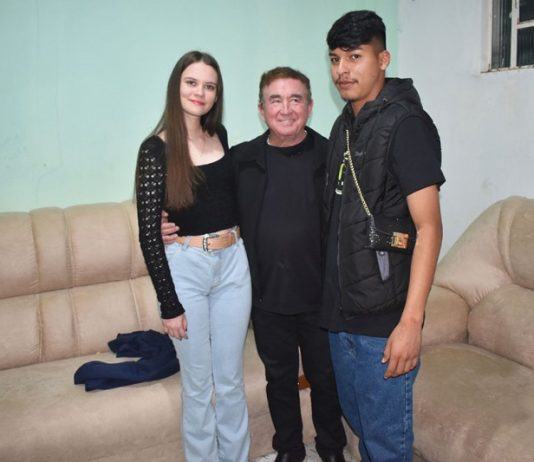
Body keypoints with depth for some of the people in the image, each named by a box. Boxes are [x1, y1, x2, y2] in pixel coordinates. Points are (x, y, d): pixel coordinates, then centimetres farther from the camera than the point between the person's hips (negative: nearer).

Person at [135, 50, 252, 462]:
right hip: (186, 268, -4)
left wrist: (240, 256, 14)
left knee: (231, 379, 15)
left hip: (233, 263, 4)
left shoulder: (220, 135, 5)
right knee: (199, 383, 10)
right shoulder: (156, 149, -9)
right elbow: (148, 233, -10)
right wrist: (169, 304, -10)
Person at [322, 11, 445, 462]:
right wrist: (332, 299, 17)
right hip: (341, 310, 8)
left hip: (384, 318, -8)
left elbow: (429, 226, -18)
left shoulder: (405, 125, -13)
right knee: (356, 416, 23)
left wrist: (411, 321, -22)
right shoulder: (344, 127, 11)